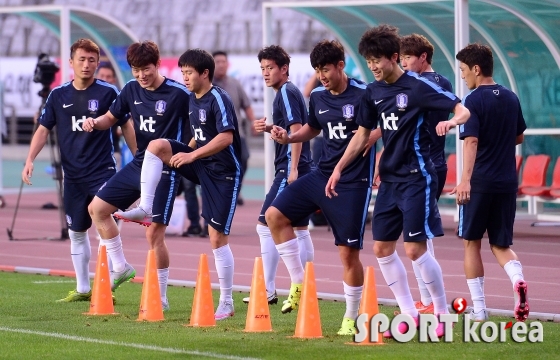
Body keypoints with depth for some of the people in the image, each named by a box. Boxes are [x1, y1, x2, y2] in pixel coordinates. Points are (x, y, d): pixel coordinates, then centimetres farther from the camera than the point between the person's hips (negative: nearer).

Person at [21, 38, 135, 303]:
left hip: (103, 172, -4)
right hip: (73, 176, 4)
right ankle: (82, 289, 21)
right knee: (76, 232, 11)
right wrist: (30, 160, -6)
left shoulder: (107, 93, -5)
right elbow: (44, 129, 6)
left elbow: (126, 126, 3)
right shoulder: (59, 95, 3)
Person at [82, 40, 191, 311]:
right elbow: (111, 117, 17)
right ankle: (120, 267, 20)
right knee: (97, 208, 7)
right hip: (138, 165, 7)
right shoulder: (132, 89, 4)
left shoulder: (178, 94, -15)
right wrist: (95, 122, -5)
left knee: (154, 232, -10)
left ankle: (161, 298, 1)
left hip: (164, 170, -7)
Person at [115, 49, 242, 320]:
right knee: (156, 145, -12)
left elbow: (226, 137, -28)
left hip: (222, 171, -8)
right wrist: (183, 153, 13)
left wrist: (191, 155, -30)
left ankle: (226, 303, 2)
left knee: (217, 238, -6)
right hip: (200, 165, 8)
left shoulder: (218, 99, -17)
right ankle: (145, 207, -11)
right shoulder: (193, 99, 9)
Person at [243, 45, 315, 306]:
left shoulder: (286, 92, -11)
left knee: (266, 225, -8)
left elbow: (297, 130, -19)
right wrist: (269, 128, 10)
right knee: (299, 229, 12)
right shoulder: (290, 92, 18)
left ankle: (268, 291, -7)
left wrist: (293, 168, -24)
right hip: (293, 169, 10)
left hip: (290, 169, -10)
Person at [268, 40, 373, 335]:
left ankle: (350, 319, 10)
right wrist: (288, 138, 7)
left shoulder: (363, 95, -13)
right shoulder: (318, 97, 8)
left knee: (349, 252, -4)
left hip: (352, 183, -7)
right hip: (322, 175, 7)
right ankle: (298, 283, 6)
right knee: (275, 215, -3)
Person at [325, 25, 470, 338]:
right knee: (382, 248, 7)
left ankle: (442, 313, 5)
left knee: (416, 248, -10)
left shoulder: (418, 86, -13)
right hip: (390, 179, 7)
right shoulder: (373, 92, 7)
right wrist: (339, 169, 13)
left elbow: (463, 110, -15)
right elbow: (362, 135, 17)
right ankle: (409, 314, 17)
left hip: (417, 177, -7)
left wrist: (451, 121, -36)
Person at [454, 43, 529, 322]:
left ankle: (478, 308, 10)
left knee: (471, 242, 10)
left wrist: (465, 179, -28)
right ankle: (517, 279, -20)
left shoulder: (474, 101, -11)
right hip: (507, 182, 5)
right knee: (501, 244, 12)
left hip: (480, 182, -5)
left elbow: (471, 141, -22)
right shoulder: (511, 98, 9)